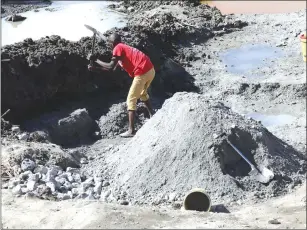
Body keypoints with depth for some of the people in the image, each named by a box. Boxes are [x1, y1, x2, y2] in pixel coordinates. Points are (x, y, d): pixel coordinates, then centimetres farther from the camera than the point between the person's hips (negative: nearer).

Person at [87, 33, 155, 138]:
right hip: (150, 70, 9)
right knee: (142, 94, 32)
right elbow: (113, 68, 25)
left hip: (142, 72, -9)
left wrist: (96, 60, 3)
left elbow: (111, 67, -10)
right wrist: (95, 68, 22)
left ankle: (131, 130, -2)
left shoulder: (118, 48, -1)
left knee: (131, 100, 0)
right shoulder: (124, 48, 26)